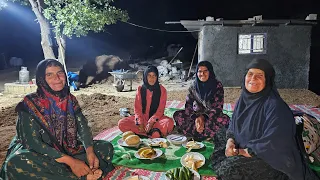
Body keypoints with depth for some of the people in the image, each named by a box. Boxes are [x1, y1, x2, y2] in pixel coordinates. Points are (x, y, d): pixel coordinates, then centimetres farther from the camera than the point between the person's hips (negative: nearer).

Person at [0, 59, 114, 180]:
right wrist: (70, 161, -30)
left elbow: (83, 128, -6)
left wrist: (90, 152, -28)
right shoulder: (30, 104, -15)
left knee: (106, 147, -8)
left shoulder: (70, 100, 0)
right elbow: (33, 143, -22)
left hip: (68, 150, 4)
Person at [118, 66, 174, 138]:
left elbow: (160, 109, -8)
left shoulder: (162, 90, -4)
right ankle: (153, 132, -25)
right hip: (142, 118, 3)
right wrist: (140, 123, -16)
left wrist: (151, 123, -21)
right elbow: (137, 108, -2)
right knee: (121, 123, -22)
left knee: (169, 122, -33)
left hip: (156, 118, -2)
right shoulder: (140, 89, 1)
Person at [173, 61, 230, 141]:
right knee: (177, 115, -21)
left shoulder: (218, 85, -9)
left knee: (224, 120, -35)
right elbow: (188, 105, -4)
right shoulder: (193, 87, -1)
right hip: (197, 116, 3)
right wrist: (196, 118, -23)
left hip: (212, 116, -2)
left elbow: (218, 107, -13)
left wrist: (204, 117, -25)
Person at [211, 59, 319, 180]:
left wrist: (243, 152, -21)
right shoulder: (245, 97, -1)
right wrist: (230, 140, -13)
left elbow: (273, 144, -28)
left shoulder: (275, 106, -24)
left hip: (269, 158, -7)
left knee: (230, 169, -24)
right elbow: (234, 123, 7)